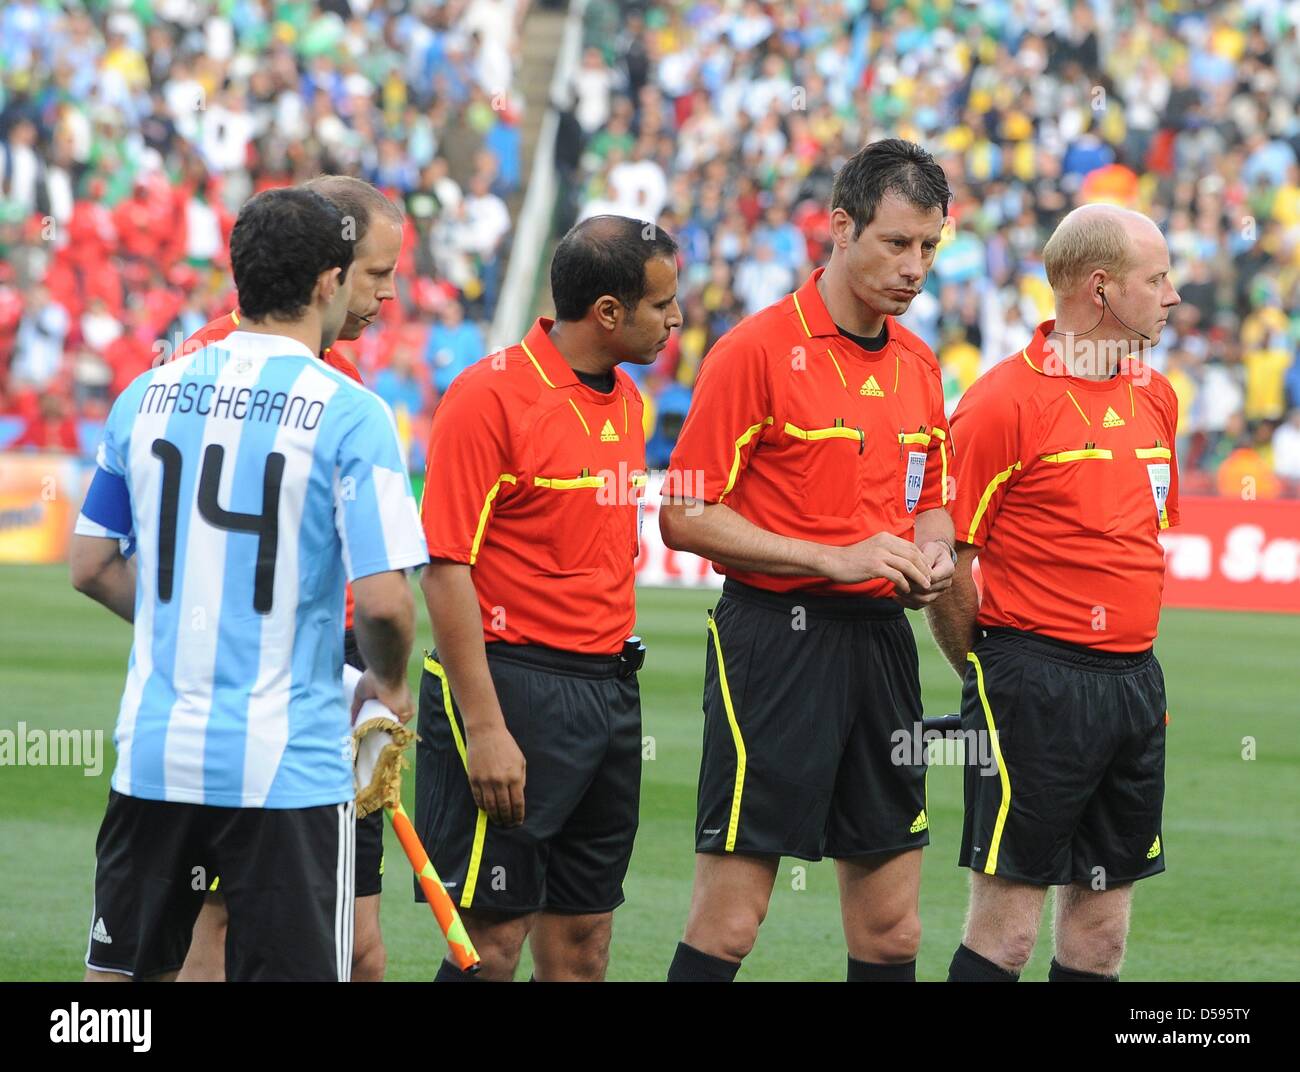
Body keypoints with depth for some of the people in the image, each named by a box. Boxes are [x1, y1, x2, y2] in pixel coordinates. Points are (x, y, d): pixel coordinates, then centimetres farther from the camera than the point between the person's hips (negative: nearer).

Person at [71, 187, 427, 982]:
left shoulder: (148, 396, 5)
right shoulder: (349, 414, -10)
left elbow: (93, 567, 12)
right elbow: (384, 600, -15)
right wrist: (390, 688, 5)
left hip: (155, 753, 5)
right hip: (288, 766, -5)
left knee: (121, 970, 14)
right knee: (295, 969, 1)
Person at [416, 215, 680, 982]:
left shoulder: (626, 400, 11)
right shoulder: (489, 397, -12)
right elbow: (446, 571, -15)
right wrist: (484, 729, -20)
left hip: (609, 685, 8)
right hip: (513, 682, -8)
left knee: (583, 943, 8)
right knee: (493, 940, -6)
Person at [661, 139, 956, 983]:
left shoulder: (919, 366, 12)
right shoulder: (758, 350, -8)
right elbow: (684, 517, -11)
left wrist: (931, 552, 2)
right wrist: (835, 557, -16)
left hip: (882, 639, 6)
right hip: (775, 639, -6)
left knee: (891, 928, 6)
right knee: (728, 924, -7)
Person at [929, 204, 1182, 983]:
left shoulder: (1157, 397, 12)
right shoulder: (1006, 402, -10)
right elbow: (945, 562, -9)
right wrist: (994, 672, -1)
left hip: (1135, 679, 7)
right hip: (1037, 679, -7)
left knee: (1102, 932, 8)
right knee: (1006, 931, -5)